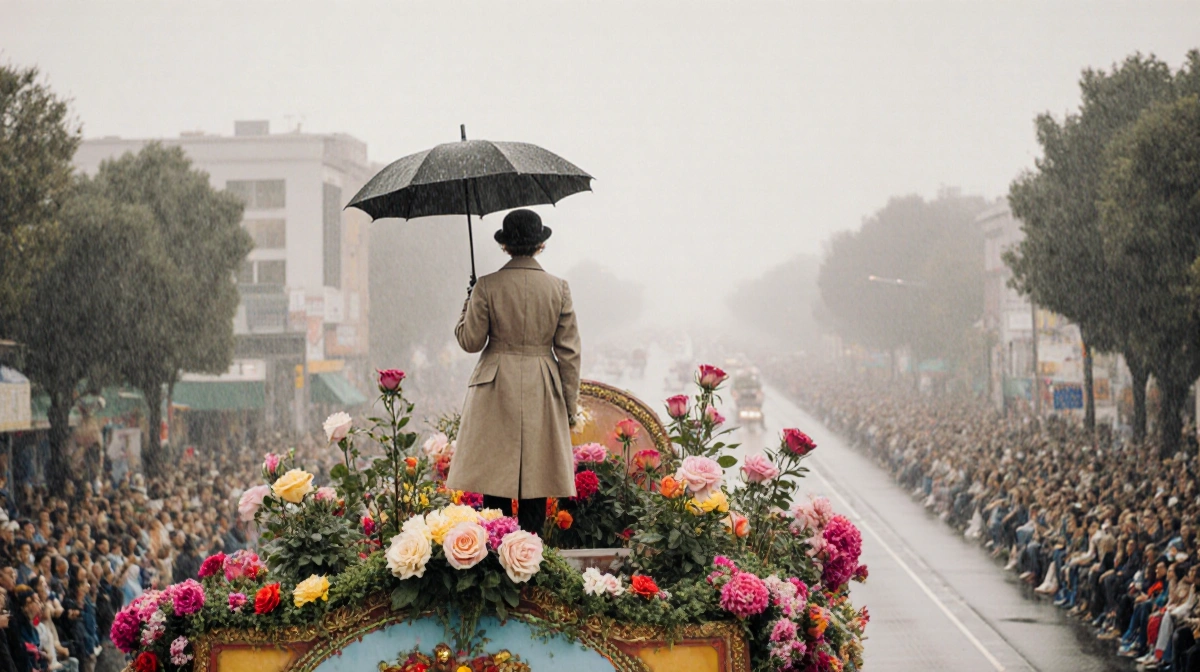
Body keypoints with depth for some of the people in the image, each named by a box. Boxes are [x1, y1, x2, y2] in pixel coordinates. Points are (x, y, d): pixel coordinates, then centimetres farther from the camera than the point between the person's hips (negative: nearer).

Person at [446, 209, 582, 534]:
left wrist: (467, 306, 17)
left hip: (496, 392, -1)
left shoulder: (487, 287, -6)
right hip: (542, 396, 1)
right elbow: (569, 352, 1)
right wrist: (570, 406, 8)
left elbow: (470, 341, -2)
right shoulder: (559, 288, 0)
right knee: (535, 481, 5)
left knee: (495, 483, 2)